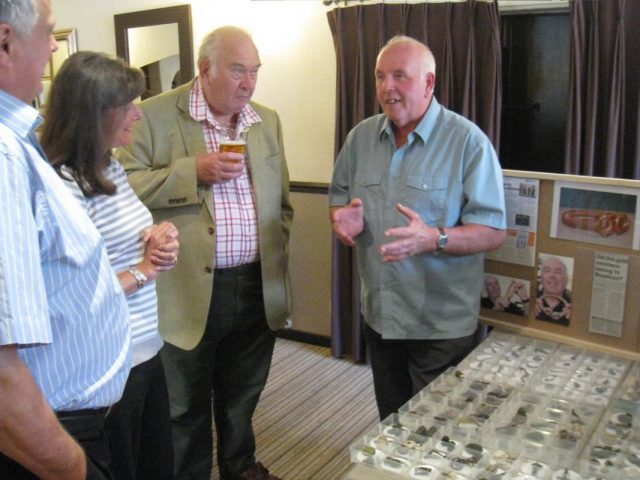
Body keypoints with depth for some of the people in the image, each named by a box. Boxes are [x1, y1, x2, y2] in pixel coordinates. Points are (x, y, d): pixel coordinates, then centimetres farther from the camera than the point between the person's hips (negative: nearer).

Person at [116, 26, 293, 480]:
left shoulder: (267, 120, 10)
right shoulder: (155, 115, -6)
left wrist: (279, 252, 12)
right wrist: (193, 172, -19)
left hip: (258, 288, 5)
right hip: (190, 290, -4)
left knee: (242, 398, 21)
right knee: (187, 407, 12)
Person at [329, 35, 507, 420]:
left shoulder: (468, 141, -12)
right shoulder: (361, 137, 3)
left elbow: (493, 231, -14)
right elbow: (339, 198, 13)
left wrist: (434, 239, -32)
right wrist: (344, 216, -11)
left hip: (443, 326, -5)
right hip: (379, 316, 5)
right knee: (392, 428, 23)